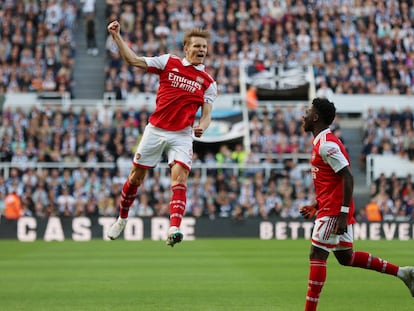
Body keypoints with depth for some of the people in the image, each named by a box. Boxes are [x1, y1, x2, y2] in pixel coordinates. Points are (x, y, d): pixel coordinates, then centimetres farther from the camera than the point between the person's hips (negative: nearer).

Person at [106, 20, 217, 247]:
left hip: (182, 135, 0)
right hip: (155, 129, 1)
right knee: (135, 177, 8)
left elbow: (206, 116, 4)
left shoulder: (208, 82, 5)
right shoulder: (169, 62, 3)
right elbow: (133, 60, 3)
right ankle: (122, 219, 31)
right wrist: (117, 36, -4)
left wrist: (201, 126, -18)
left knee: (179, 178, -20)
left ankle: (174, 229, -31)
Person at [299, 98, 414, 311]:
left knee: (317, 256, -9)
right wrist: (316, 206, 22)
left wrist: (342, 214, -25)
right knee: (346, 257, 15)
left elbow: (348, 177, -21)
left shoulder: (326, 144, -15)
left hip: (333, 211, -10)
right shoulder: (323, 143, 17)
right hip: (334, 209, 10)